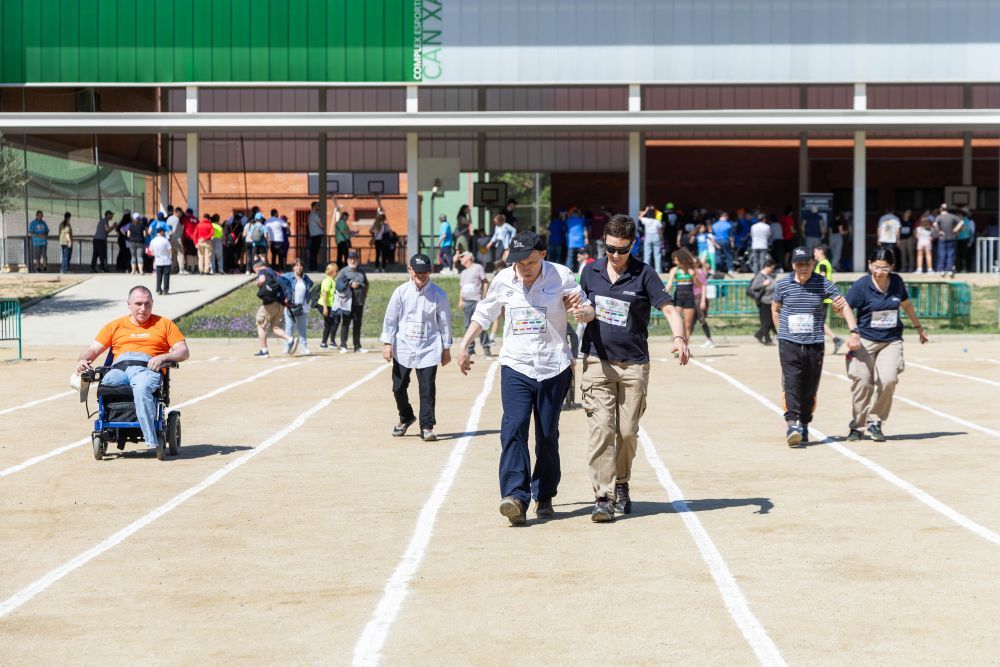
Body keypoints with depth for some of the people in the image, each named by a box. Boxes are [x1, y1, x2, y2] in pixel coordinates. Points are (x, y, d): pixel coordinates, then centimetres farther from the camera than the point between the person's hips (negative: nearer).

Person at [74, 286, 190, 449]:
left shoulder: (164, 324, 23)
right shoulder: (115, 326, 28)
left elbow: (184, 352, 14)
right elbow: (93, 350, 22)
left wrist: (163, 357, -7)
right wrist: (82, 361, -2)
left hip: (148, 369, -2)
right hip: (119, 368, 2)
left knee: (141, 387, -40)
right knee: (107, 382, -36)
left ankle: (153, 441, -40)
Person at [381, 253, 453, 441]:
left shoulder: (438, 294, -2)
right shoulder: (401, 292, -1)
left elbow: (445, 322, 3)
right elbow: (390, 318, 2)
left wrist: (446, 348, 5)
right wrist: (387, 343, -4)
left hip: (429, 349, -2)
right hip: (403, 348, 2)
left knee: (427, 389, -7)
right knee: (399, 387, 9)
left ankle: (426, 427, 3)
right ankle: (406, 418, 34)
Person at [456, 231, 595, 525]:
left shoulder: (561, 276, -4)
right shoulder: (503, 280, 2)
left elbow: (588, 309, -2)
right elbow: (484, 314, 16)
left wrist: (582, 311, -25)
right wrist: (464, 344, 10)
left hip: (554, 368, -1)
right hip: (515, 366, 1)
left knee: (548, 435, 5)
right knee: (514, 427, -17)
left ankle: (544, 497, 19)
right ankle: (515, 496, -24)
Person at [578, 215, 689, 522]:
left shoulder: (644, 274, -1)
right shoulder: (591, 271, 7)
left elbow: (668, 308, -9)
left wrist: (679, 337, -25)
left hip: (634, 365, -1)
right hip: (597, 361, 1)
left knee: (628, 432, 4)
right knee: (601, 429, -10)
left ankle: (621, 485, 27)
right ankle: (602, 497, -12)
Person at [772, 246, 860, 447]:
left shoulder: (823, 284, -2)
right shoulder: (783, 285, 1)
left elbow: (844, 306, -2)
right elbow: (775, 308, 18)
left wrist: (854, 332, -12)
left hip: (815, 344, 1)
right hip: (789, 343, -1)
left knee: (810, 388, 4)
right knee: (792, 383, -15)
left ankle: (804, 426, 17)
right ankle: (792, 424, -21)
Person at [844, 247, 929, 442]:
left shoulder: (897, 282, 1)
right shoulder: (862, 285, -11)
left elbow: (906, 304, 20)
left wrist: (919, 327, 30)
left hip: (892, 340, 2)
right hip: (865, 340, -2)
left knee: (888, 380, -15)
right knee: (862, 383, -3)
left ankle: (875, 422, 3)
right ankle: (857, 426, 15)